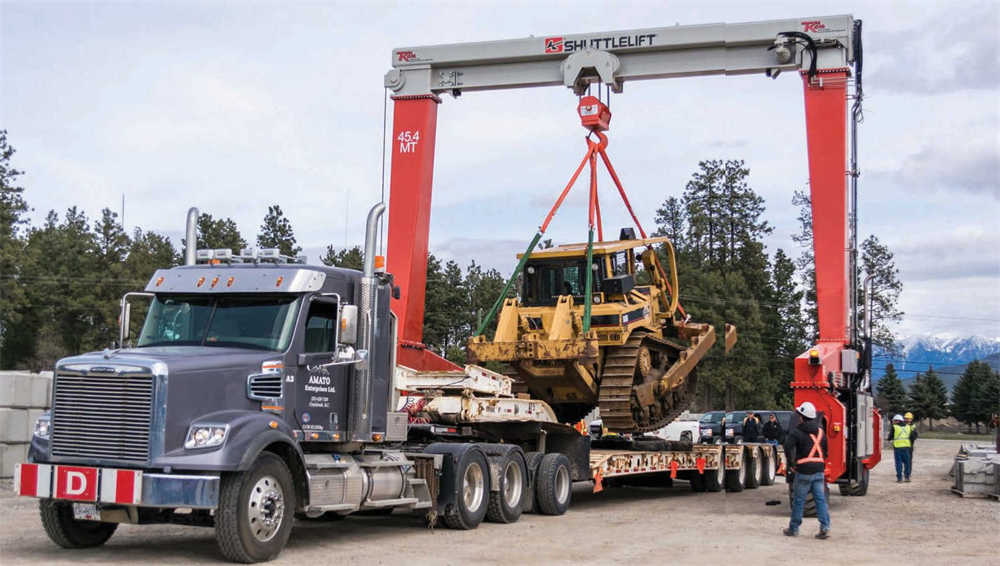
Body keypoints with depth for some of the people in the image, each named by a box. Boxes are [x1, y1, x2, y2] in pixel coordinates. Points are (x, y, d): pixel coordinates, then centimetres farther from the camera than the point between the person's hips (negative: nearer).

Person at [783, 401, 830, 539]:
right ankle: (825, 528, -2)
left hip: (803, 471, -5)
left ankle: (793, 529, 14)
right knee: (820, 499, 5)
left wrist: (791, 463, -10)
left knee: (798, 500, 5)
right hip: (819, 470, 5)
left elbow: (788, 447, -20)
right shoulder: (820, 431, 11)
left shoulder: (797, 432, -8)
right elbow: (825, 449, 16)